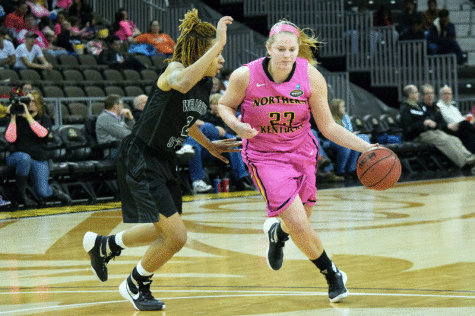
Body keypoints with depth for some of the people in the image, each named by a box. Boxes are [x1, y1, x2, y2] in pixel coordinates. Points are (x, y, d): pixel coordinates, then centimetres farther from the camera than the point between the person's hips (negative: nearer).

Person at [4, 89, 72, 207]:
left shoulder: (44, 119, 6)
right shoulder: (18, 118, 4)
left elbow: (42, 133, -17)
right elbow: (10, 139, -11)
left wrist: (28, 116, -19)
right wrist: (13, 117, -12)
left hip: (39, 160, 1)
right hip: (17, 156, -1)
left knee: (43, 192, -15)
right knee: (25, 158, -39)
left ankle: (55, 192, 24)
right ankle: (22, 193, -22)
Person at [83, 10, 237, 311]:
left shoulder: (206, 83, 3)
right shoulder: (174, 69, -21)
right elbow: (182, 83, -49)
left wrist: (209, 145, 24)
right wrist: (218, 44, -46)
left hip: (165, 161, 9)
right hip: (139, 159, -9)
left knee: (165, 233, 23)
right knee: (176, 237, -12)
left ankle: (103, 245, 46)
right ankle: (135, 286, 15)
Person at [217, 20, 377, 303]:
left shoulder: (311, 77, -16)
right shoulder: (245, 76, -20)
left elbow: (328, 127, -8)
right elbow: (225, 105, 0)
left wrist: (366, 147, -17)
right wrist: (237, 126, -22)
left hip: (302, 152, 3)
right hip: (264, 156, -3)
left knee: (300, 225, 12)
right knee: (300, 227, -14)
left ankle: (277, 232, 52)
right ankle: (332, 274, 13)